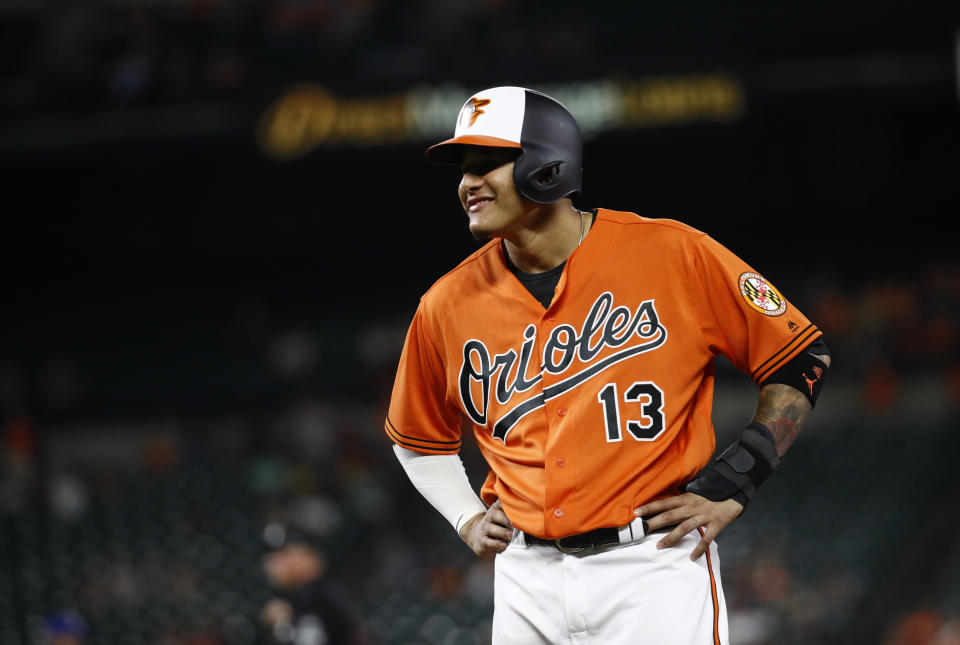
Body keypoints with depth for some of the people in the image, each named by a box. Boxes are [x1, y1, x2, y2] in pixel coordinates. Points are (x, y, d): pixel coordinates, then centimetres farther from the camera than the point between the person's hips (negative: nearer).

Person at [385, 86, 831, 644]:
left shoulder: (674, 255, -5)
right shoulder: (448, 305, 6)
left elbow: (803, 358, 1)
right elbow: (418, 437, 24)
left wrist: (731, 488, -5)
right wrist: (468, 521, 9)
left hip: (655, 571, -4)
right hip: (526, 579, 4)